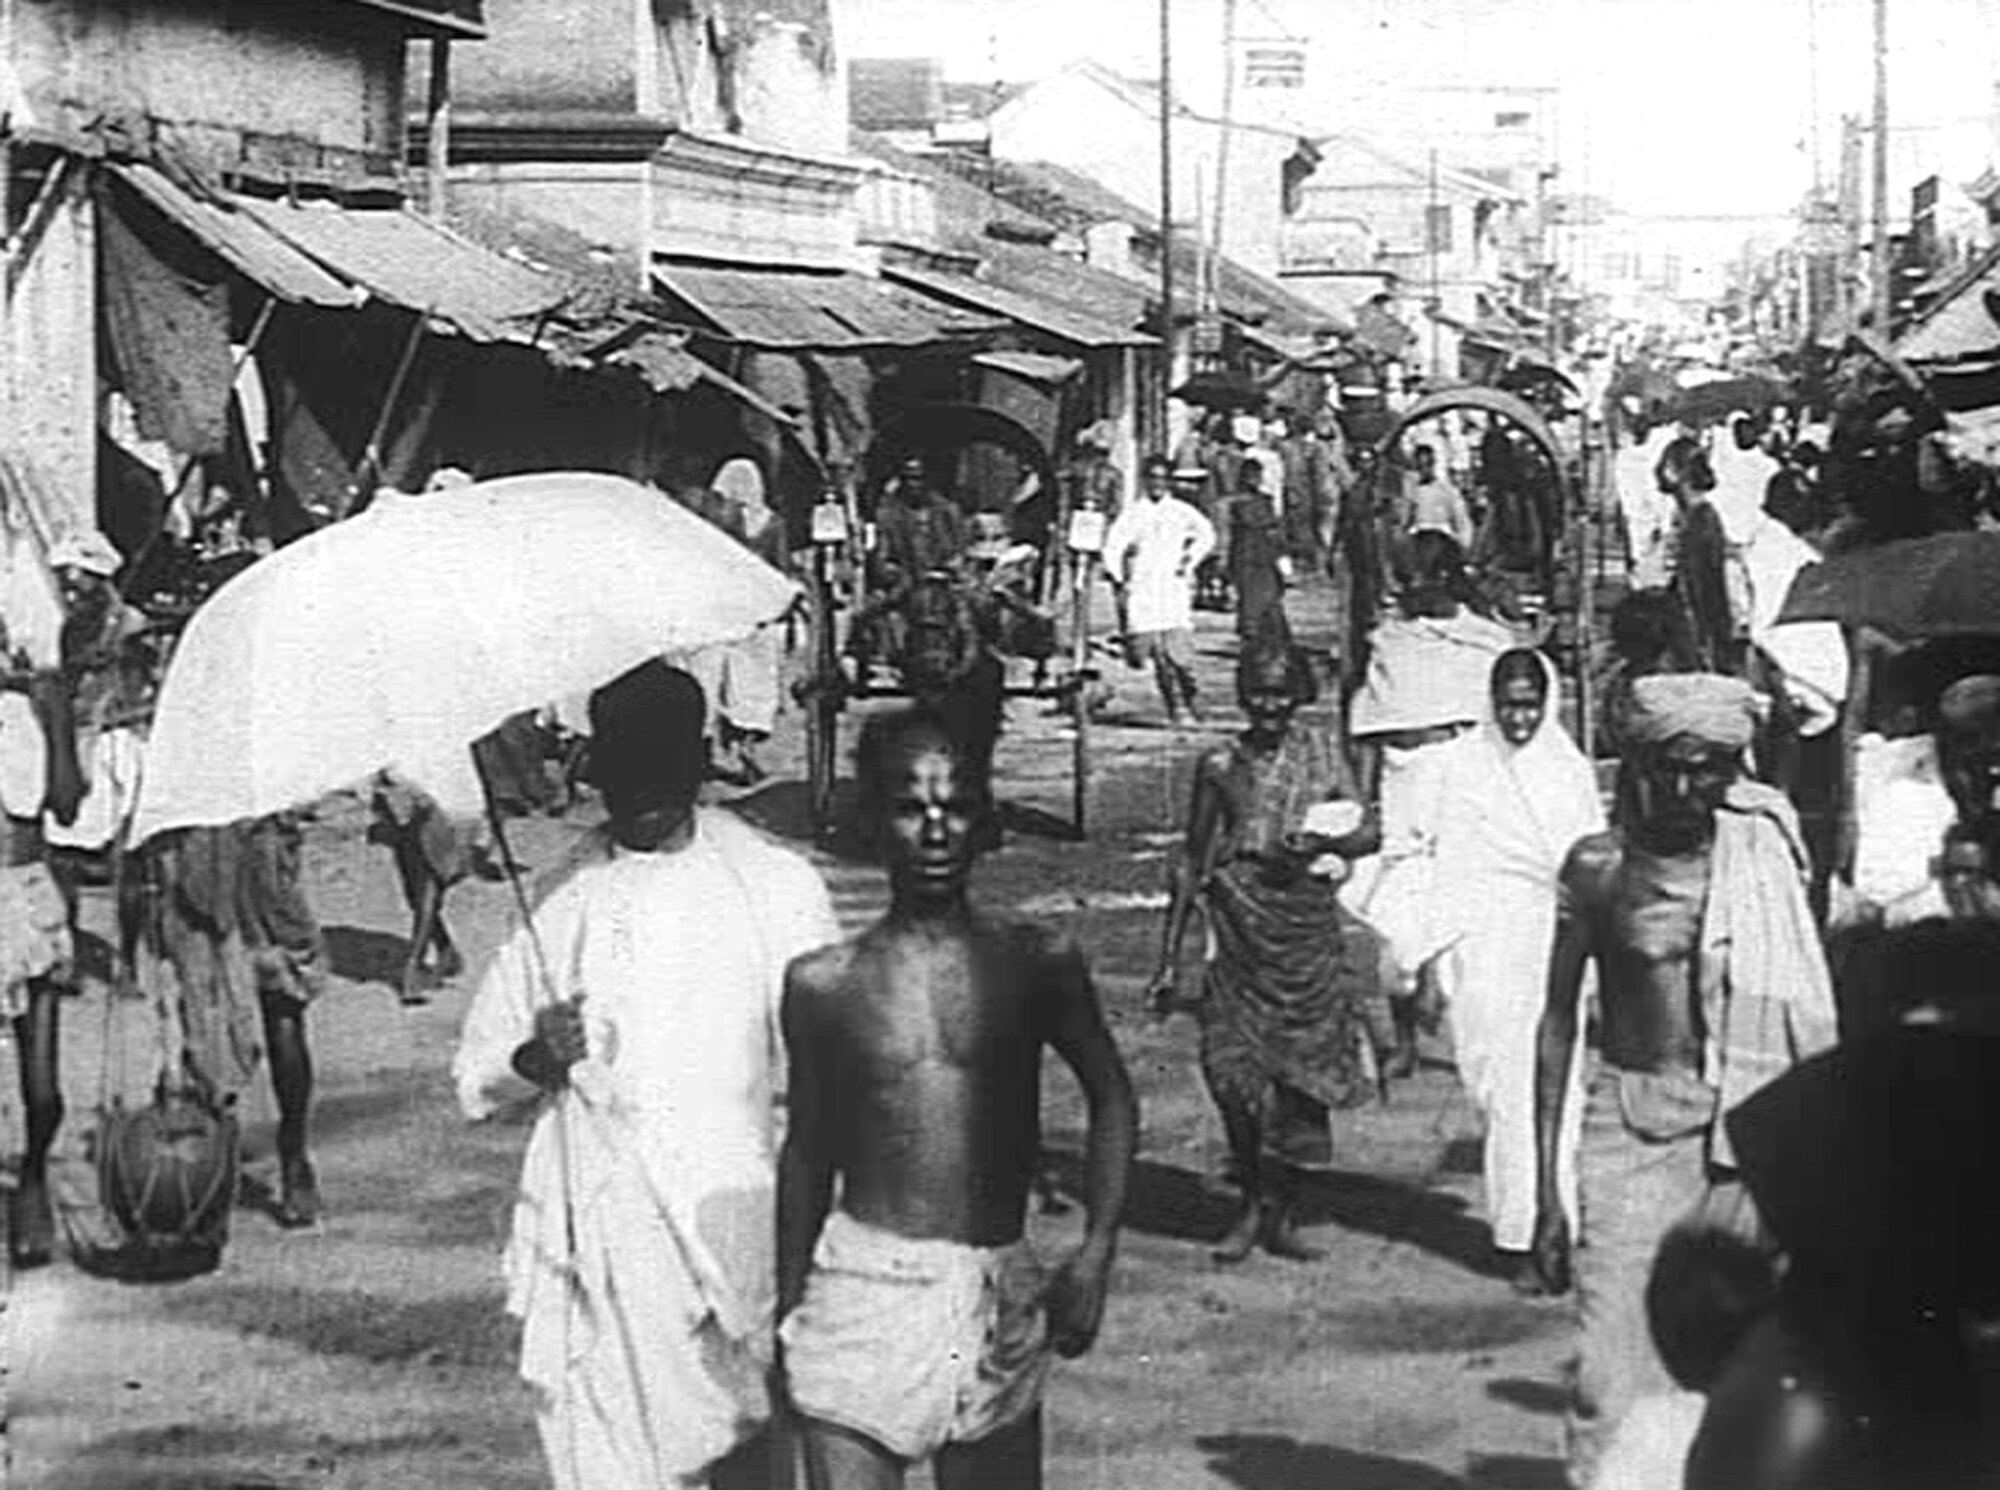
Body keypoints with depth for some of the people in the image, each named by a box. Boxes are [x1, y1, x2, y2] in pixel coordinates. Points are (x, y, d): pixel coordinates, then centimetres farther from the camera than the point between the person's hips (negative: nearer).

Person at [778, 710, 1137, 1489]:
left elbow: (1112, 1099, 14)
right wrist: (786, 1313, 16)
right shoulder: (823, 983, 1)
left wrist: (1095, 1253, 3)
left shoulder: (1039, 963, 1)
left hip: (999, 1306, 1)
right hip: (859, 1296, -1)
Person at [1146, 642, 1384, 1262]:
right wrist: (1170, 958, 5)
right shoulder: (1220, 765, 4)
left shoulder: (1321, 753, 6)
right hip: (1240, 932, 0)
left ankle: (1279, 1211, 11)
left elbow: (1368, 833, 6)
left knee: (1299, 1076, 0)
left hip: (1310, 929, 0)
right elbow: (1192, 862, 7)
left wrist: (1324, 843, -17)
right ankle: (1256, 1206, 10)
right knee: (1234, 1070, -6)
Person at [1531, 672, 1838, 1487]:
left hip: (1745, 1123, 2)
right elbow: (1558, 1023, 3)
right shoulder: (1599, 867, -2)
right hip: (1630, 1122, -2)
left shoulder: (1765, 857, 3)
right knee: (1618, 1368, -9)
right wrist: (1546, 1190, 1)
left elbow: (1808, 1020, 10)